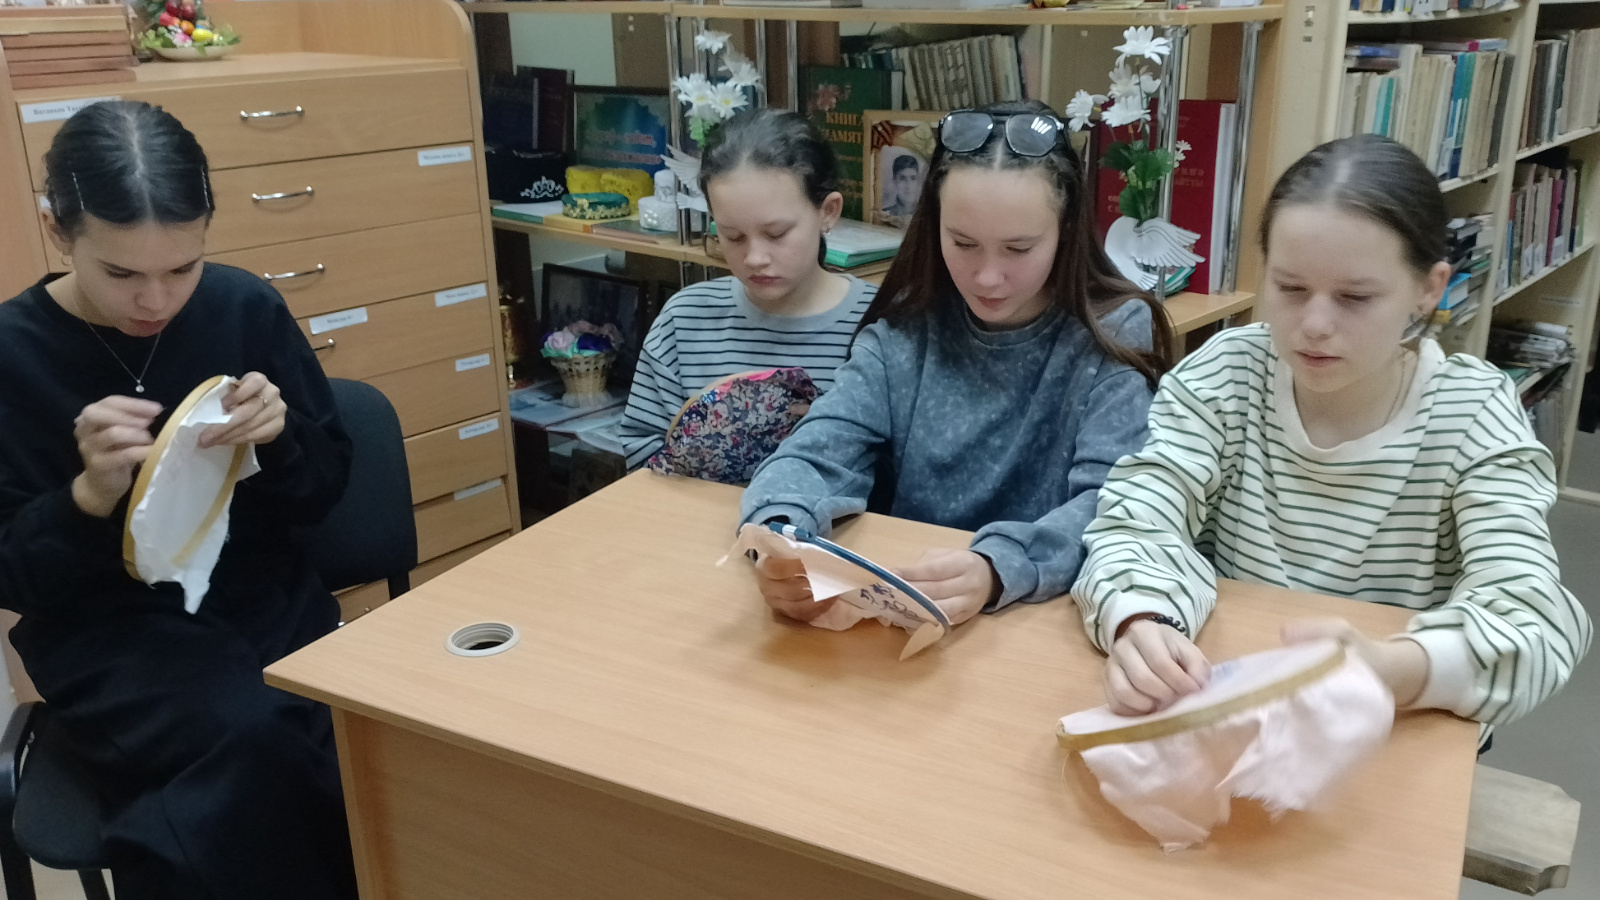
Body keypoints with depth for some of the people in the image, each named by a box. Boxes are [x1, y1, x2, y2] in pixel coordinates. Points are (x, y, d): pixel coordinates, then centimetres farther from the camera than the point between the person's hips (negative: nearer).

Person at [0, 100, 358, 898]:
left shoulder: (245, 307, -3)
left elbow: (324, 490, 4)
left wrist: (279, 439, -18)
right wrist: (90, 495, -25)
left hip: (266, 599, 3)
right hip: (109, 632, -2)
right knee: (261, 744, -31)